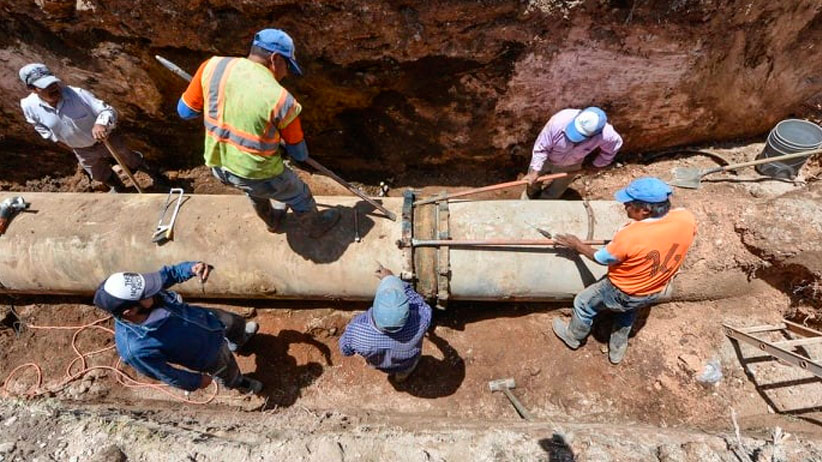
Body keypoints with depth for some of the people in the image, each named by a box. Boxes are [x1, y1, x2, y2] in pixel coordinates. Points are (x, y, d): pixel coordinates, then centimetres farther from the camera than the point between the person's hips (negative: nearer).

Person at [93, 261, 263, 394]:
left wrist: (192, 268, -34)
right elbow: (166, 374, -23)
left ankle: (239, 339, 70)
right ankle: (239, 383, 64)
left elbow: (169, 273, -13)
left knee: (237, 323, 34)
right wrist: (198, 381, -7)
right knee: (229, 372, 27)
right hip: (208, 353, -4)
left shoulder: (133, 294, -30)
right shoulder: (136, 349, -42)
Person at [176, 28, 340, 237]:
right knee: (299, 195, 24)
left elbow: (185, 110, 0)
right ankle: (316, 225, 51)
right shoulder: (281, 99, -22)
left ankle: (272, 220, 63)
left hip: (217, 165, 5)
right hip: (258, 175, -5)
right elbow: (299, 154, -9)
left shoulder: (214, 66, -12)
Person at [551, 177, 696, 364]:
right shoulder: (686, 218, -24)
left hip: (621, 293, -5)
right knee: (629, 309, 37)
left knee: (583, 303, 22)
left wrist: (578, 246, -1)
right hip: (654, 292, 6)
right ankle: (618, 348, 55)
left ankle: (573, 336, 49)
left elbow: (600, 258, -18)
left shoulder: (630, 236, -38)